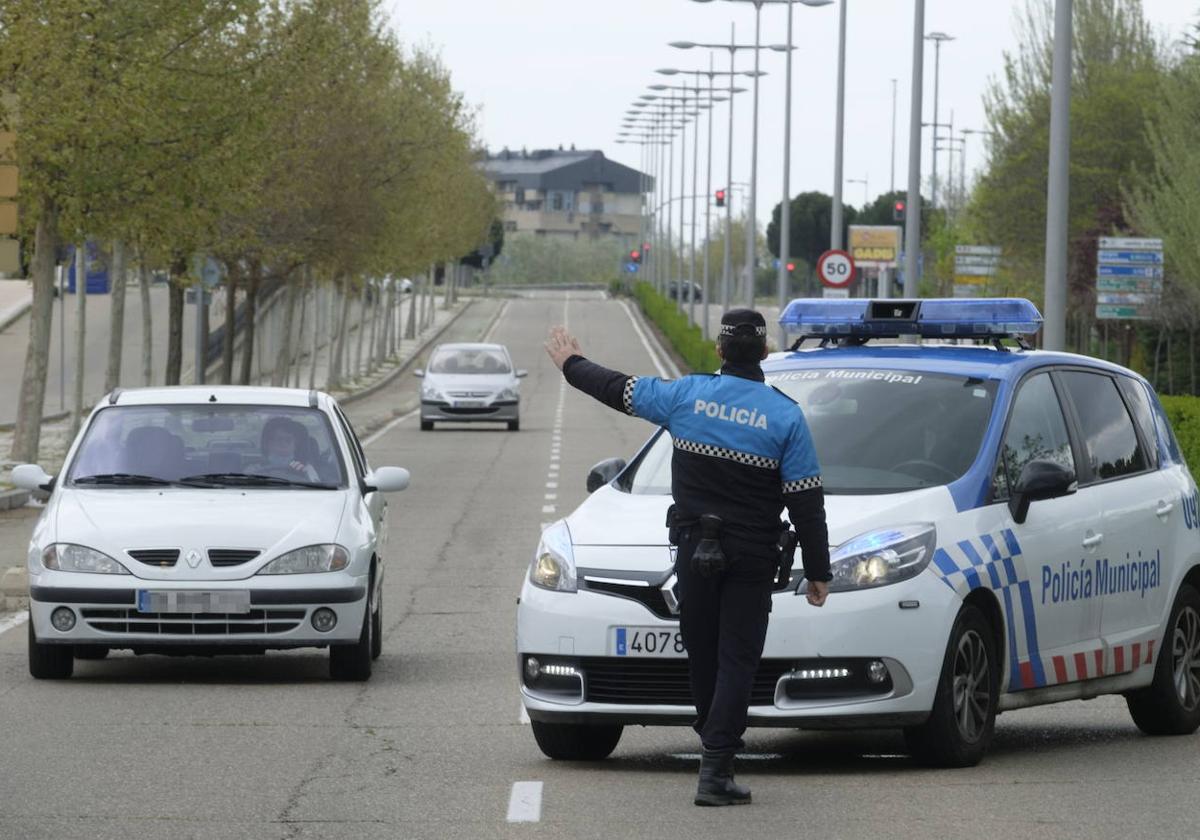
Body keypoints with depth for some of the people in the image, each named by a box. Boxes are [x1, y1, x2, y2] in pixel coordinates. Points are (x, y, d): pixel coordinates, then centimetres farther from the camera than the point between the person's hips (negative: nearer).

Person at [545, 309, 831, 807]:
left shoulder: (686, 395, -2)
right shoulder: (784, 415, -7)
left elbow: (617, 390, 12)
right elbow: (806, 504, -6)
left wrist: (572, 365, 32)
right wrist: (817, 573, 1)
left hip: (694, 551, 2)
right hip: (751, 559, -2)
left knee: (702, 655, 15)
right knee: (736, 662, -3)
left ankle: (714, 745, 28)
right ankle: (716, 772, -11)